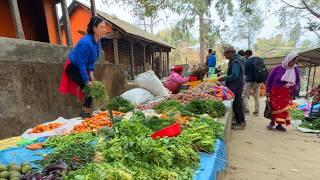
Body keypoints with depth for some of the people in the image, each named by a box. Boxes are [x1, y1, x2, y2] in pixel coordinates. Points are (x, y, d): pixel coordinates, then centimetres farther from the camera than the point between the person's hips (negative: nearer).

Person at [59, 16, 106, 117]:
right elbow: (81, 63, -30)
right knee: (86, 85, -18)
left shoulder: (97, 41, -4)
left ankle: (86, 112, 15)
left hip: (82, 67, 8)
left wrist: (91, 72, -9)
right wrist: (87, 81, -29)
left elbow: (92, 60, 2)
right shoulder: (86, 43, -29)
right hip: (73, 67, -8)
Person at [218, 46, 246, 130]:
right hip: (235, 86, 10)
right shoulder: (233, 61, 15)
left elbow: (234, 76, -25)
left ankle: (241, 123, 9)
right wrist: (225, 77, 11)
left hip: (236, 87, -10)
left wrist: (224, 78, -16)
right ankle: (238, 121, 26)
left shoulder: (235, 62, -17)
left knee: (237, 104, -2)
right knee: (236, 104, 15)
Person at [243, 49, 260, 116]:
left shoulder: (247, 62, -11)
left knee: (245, 95, 4)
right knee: (256, 96, 13)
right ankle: (257, 111, 18)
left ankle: (246, 109, -1)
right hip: (258, 80, 6)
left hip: (250, 81, -6)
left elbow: (245, 72, -6)